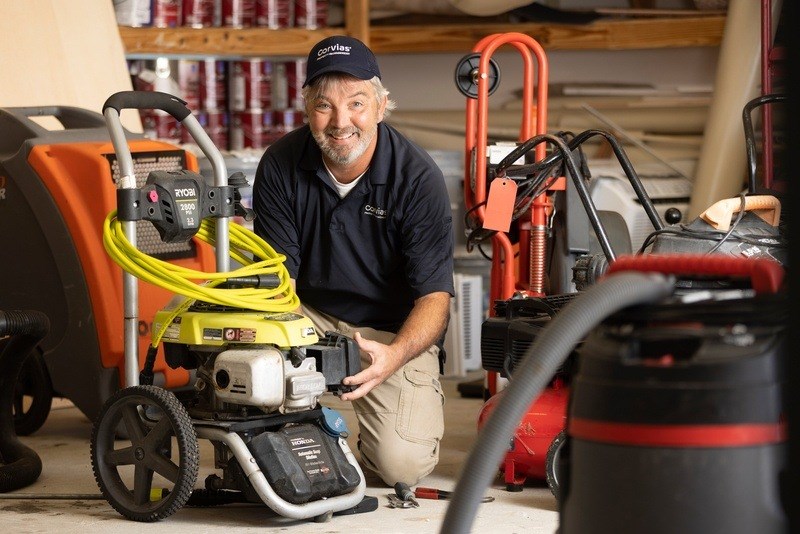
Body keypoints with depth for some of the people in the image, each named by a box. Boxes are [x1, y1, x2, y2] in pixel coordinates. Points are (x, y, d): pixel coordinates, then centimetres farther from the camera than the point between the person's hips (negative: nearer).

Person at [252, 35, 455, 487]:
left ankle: (426, 397, 14)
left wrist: (395, 354, -40)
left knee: (403, 463, -21)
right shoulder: (281, 166, -11)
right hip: (310, 318, 2)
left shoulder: (419, 178, -18)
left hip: (395, 332, -2)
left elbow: (435, 296, -18)